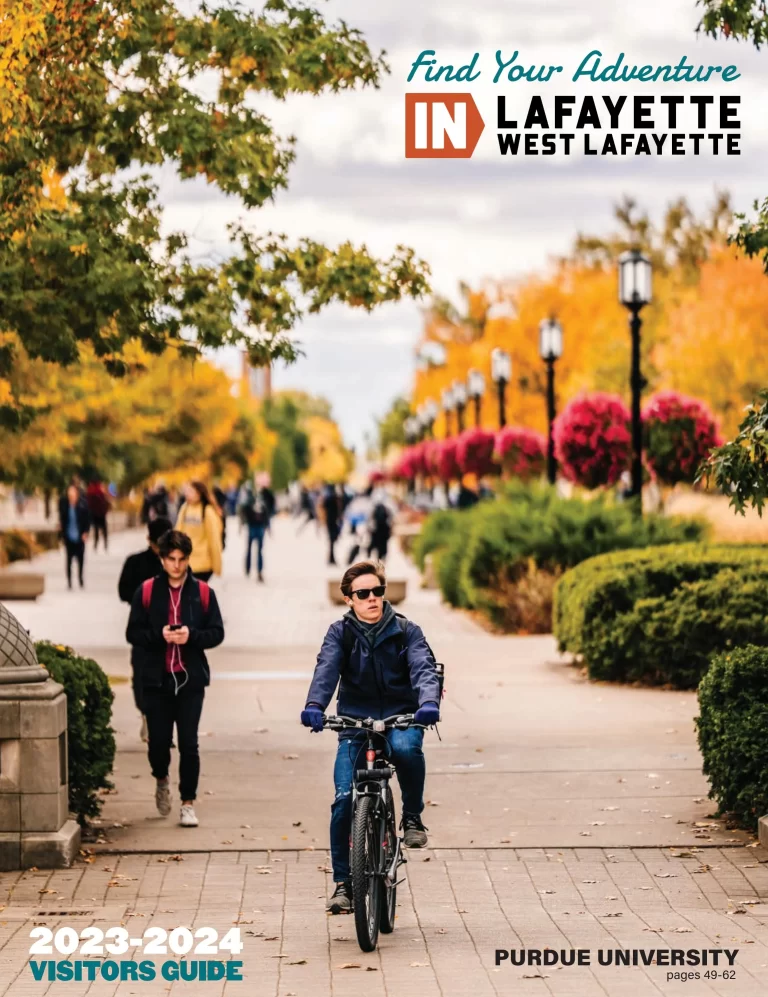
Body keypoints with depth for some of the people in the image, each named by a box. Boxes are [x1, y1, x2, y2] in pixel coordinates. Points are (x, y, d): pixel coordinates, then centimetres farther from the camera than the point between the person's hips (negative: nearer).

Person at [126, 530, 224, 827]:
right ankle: (162, 780, 36)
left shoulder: (203, 592, 2)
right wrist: (159, 635, -16)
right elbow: (133, 633, 1)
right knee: (158, 741, 4)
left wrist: (191, 635, -16)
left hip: (191, 679, 0)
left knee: (189, 744, -2)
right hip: (156, 680, 0)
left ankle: (188, 803, 8)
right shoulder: (146, 591, 1)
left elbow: (217, 633, 2)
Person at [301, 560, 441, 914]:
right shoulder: (340, 633, 2)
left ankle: (413, 816, -11)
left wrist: (429, 702, -36)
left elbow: (424, 668, -14)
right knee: (344, 800, -11)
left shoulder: (406, 631, 1)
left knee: (406, 747, -36)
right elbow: (326, 669, -15)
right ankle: (343, 883, 2)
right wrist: (314, 705, -35)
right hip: (355, 723, 1)